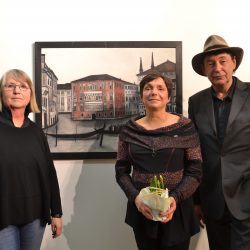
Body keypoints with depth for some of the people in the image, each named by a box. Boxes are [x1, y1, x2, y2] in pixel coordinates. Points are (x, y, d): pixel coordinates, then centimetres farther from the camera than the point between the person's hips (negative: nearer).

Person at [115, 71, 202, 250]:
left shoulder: (185, 127, -6)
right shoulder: (130, 129, 0)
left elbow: (195, 172, -4)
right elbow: (121, 171, 4)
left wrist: (176, 198, -20)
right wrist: (135, 197, -13)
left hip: (177, 211, -1)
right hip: (141, 210, 2)